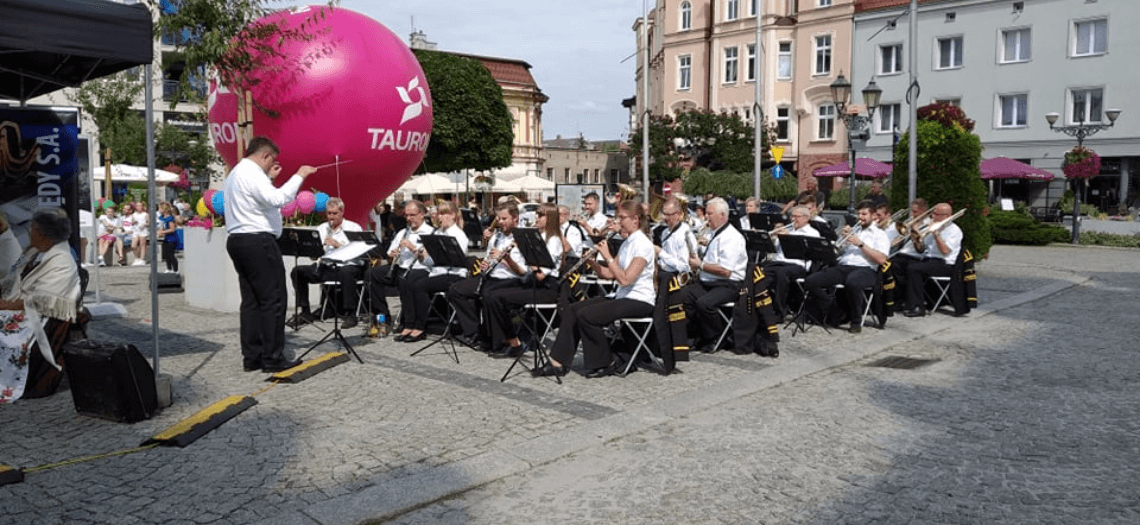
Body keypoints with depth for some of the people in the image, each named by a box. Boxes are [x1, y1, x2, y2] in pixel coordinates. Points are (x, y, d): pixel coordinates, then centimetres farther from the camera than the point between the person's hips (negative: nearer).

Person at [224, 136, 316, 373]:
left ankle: (252, 357, 12)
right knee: (273, 299, -5)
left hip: (238, 241, 10)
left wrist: (269, 177, 23)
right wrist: (299, 176, -18)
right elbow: (277, 199, -25)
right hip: (258, 241, -10)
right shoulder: (252, 172, -12)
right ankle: (273, 358, -3)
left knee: (251, 300, 11)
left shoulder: (236, 173, 20)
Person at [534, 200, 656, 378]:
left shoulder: (642, 244, -14)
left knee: (586, 315, -23)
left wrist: (608, 256, -19)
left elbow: (625, 279, -24)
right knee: (572, 310, -3)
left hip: (639, 301, -9)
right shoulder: (627, 242, 15)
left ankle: (605, 364, -6)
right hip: (622, 296, 9)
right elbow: (609, 274, 12)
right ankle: (558, 363, -3)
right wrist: (592, 262, -4)